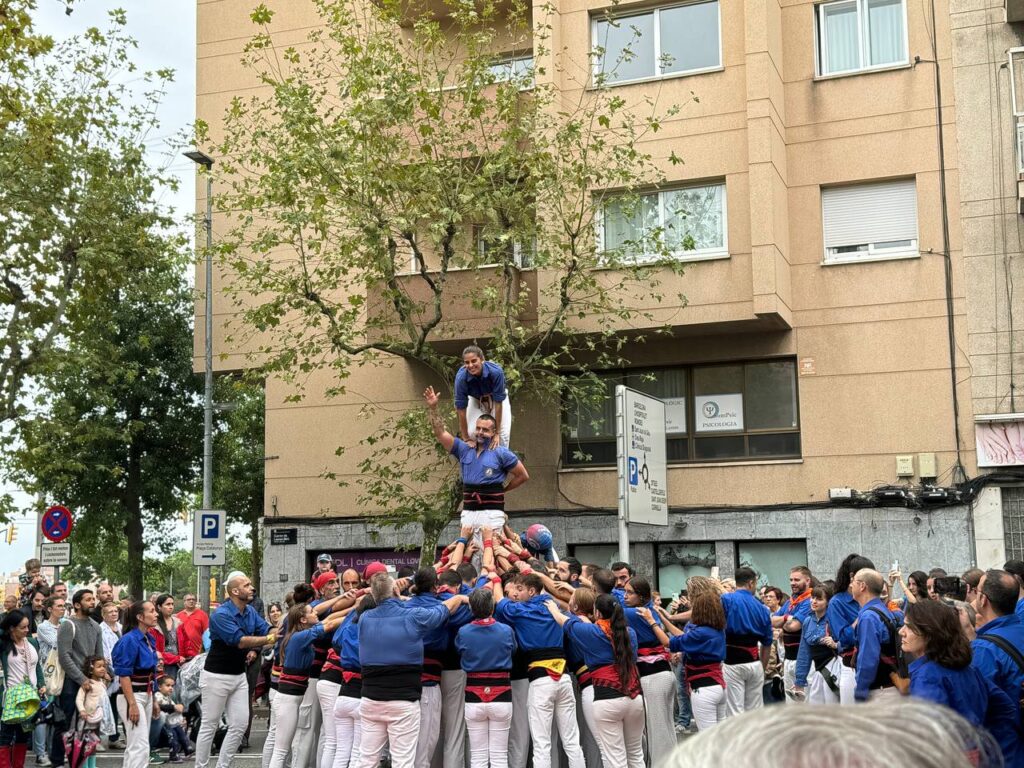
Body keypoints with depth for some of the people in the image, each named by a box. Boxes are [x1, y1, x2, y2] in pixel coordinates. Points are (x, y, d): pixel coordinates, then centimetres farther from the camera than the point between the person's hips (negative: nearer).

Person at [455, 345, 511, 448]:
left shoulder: (496, 371, -39)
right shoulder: (461, 377, -35)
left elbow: (498, 402, -32)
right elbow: (461, 408, -28)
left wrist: (497, 433, -28)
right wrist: (466, 439, -24)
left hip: (496, 397, -1)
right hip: (476, 400, 1)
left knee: (503, 434, -15)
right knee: (471, 432, -19)